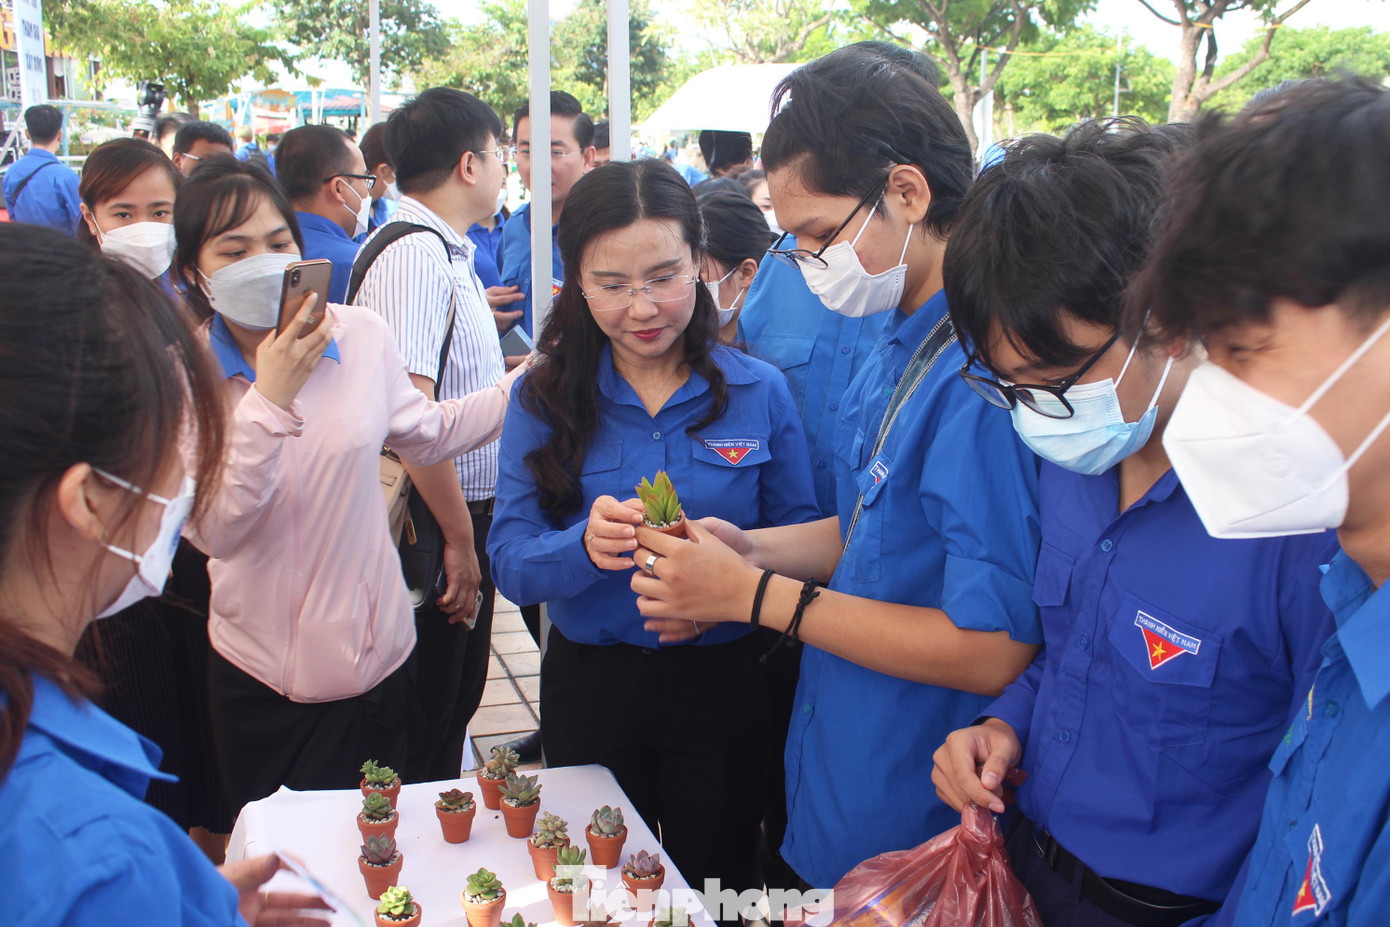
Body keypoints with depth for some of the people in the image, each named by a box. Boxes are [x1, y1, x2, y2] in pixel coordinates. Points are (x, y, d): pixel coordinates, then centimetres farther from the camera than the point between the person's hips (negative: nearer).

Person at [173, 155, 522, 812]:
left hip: (373, 650, 1)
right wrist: (271, 399, -28)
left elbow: (425, 435, 11)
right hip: (257, 667, -1)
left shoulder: (361, 335, -5)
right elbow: (213, 529, -20)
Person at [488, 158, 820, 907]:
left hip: (723, 682, 0)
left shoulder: (759, 391, -5)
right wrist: (583, 546, -31)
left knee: (716, 888, 20)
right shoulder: (546, 396, -6)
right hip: (590, 684, 1)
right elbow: (508, 562, -10)